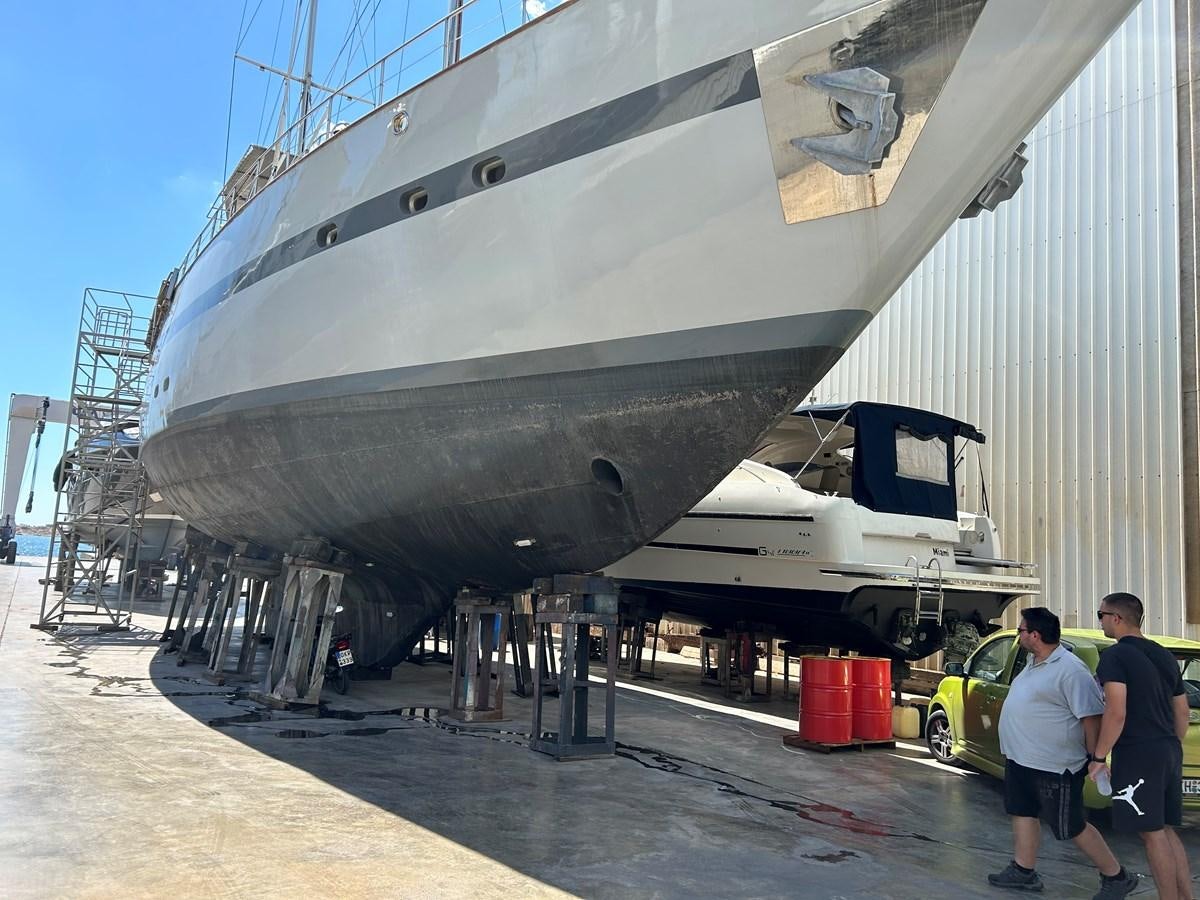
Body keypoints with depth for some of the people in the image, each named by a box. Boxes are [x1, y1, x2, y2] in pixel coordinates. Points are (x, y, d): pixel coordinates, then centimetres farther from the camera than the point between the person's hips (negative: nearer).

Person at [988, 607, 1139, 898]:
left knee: (1071, 827, 2)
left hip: (1054, 767, -9)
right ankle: (1024, 871, 27)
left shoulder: (1070, 670, -21)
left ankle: (1117, 877, 19)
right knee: (1023, 812, 15)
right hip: (1021, 760, 9)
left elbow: (1091, 716, -22)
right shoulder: (1033, 663, 9)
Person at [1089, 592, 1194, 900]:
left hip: (1137, 754, -8)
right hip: (1169, 752, 9)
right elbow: (1182, 712, 19)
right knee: (1165, 831, 16)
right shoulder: (1164, 655, 14)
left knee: (1152, 834, -1)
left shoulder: (1115, 656, -13)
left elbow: (1116, 713, -21)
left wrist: (1098, 757, -14)